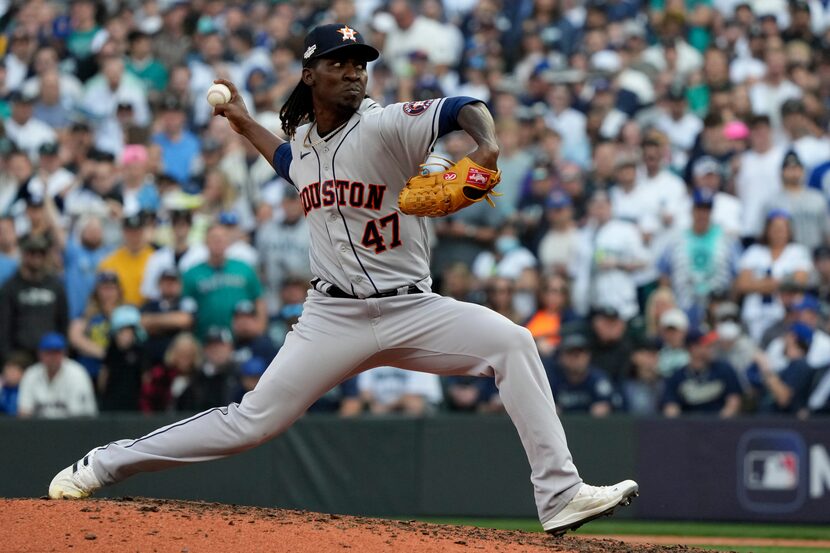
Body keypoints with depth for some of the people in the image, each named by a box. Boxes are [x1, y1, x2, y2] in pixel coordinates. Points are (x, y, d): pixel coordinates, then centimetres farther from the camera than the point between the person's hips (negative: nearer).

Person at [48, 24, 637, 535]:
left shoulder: (384, 126, -9)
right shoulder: (304, 139, 8)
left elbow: (466, 109, -23)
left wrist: (487, 147, -43)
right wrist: (245, 124, 29)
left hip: (410, 310, -2)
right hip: (333, 317, 2)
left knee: (513, 343, -25)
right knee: (251, 421, -1)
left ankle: (560, 496, -24)